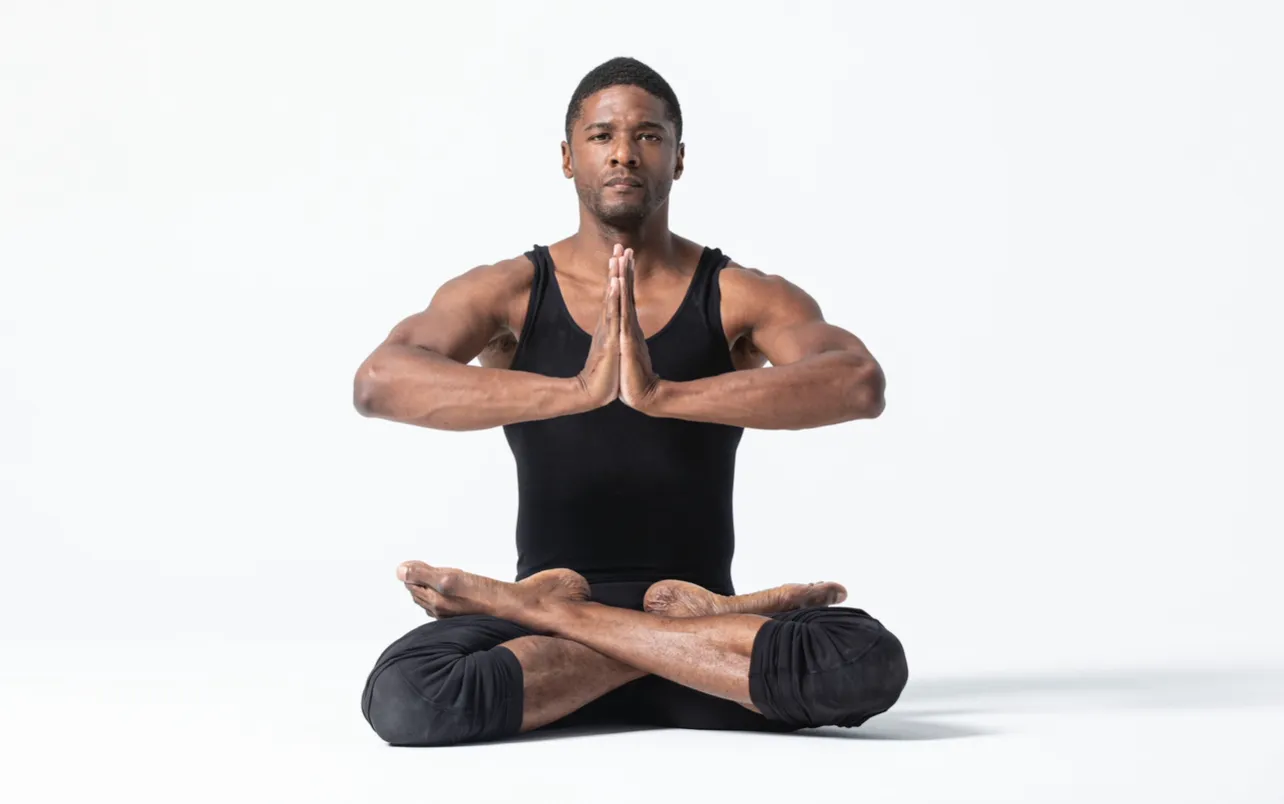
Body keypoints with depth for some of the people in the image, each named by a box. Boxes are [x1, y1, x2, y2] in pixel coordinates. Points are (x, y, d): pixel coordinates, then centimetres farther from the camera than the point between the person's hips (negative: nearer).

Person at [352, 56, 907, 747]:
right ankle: (695, 633, -13)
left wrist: (664, 394, -33)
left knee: (869, 665, -30)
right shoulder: (509, 293, 2)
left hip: (698, 589, 1)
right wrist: (575, 390, -32)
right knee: (404, 698, -32)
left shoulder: (739, 297, 1)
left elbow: (860, 384, -19)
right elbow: (377, 382, -17)